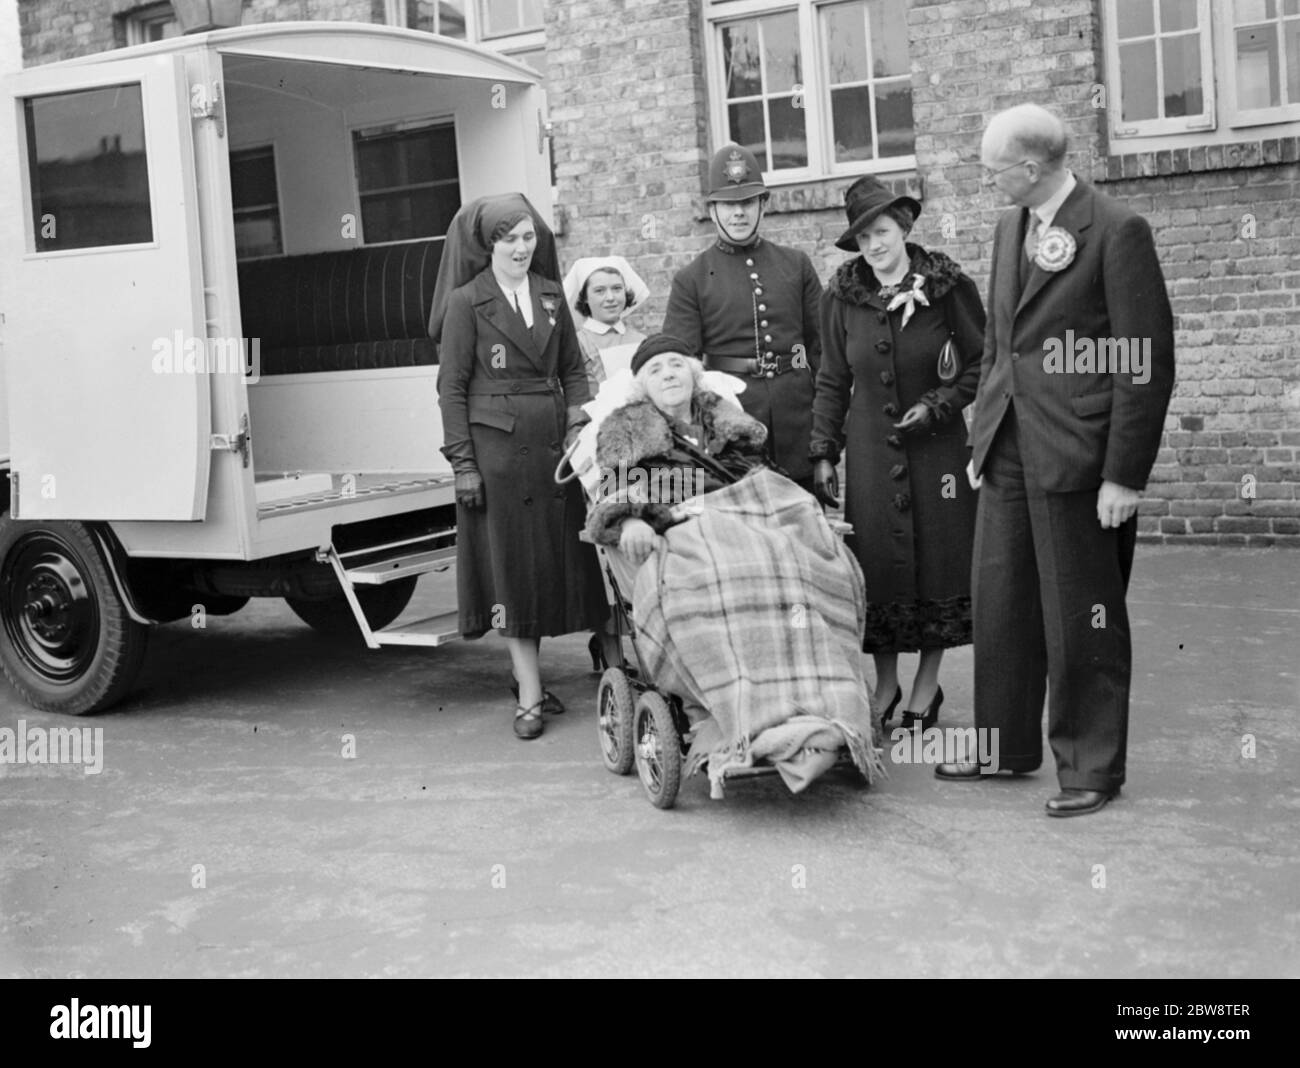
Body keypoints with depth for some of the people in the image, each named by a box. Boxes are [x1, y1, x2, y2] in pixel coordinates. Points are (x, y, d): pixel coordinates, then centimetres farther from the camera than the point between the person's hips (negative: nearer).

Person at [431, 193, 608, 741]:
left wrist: (579, 429, 0)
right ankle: (529, 695, 0)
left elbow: (572, 370, 15)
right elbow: (451, 386, -4)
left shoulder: (550, 296, 12)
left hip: (552, 443, 5)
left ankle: (528, 672, 20)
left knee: (553, 556, 7)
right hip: (496, 444, -5)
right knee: (511, 564, -3)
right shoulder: (466, 302, -2)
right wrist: (463, 462, -10)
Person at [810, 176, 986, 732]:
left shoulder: (948, 288, -6)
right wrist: (822, 453, 4)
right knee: (876, 560, 2)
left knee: (937, 556, 3)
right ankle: (886, 683, 16)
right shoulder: (843, 297, 1)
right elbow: (832, 382, 7)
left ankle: (928, 683, 16)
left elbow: (982, 363, 2)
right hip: (869, 449, 2)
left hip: (936, 445, -1)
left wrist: (939, 404, -10)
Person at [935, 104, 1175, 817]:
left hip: (1076, 456, -7)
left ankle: (1091, 769, 16)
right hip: (1009, 450, 7)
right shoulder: (1009, 230, 13)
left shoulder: (1118, 231, -10)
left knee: (1080, 619, 2)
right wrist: (982, 437, 15)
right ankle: (1006, 746, 28)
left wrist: (1123, 476, -14)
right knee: (999, 604, 12)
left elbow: (1146, 363, -12)